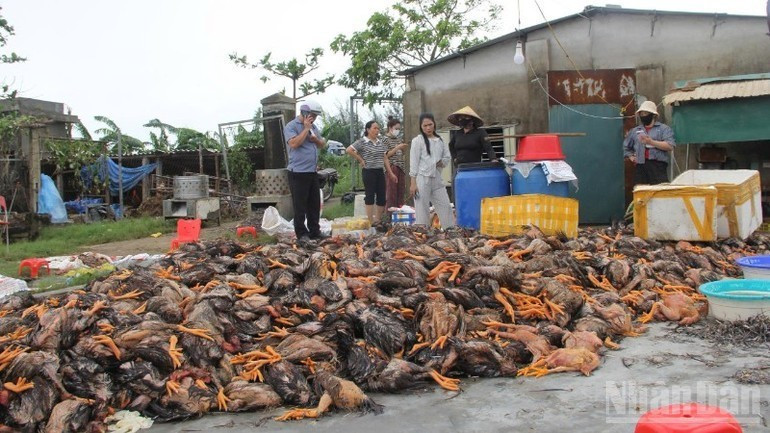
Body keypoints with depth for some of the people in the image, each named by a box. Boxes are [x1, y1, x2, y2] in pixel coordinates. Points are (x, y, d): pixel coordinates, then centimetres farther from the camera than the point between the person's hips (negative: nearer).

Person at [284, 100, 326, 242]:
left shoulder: (313, 126, 16)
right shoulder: (291, 126, -7)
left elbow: (322, 144, 21)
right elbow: (294, 143, -23)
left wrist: (316, 139, -1)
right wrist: (306, 128, -16)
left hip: (313, 172, 8)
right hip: (298, 173, -8)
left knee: (315, 204, 12)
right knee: (300, 206, -1)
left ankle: (314, 231, 21)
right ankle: (301, 234, 6)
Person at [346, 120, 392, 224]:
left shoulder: (381, 142, 13)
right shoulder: (362, 142, -7)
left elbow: (385, 159, 15)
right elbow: (349, 150, -14)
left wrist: (390, 172, 10)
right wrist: (361, 160, -10)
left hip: (380, 171, 6)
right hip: (369, 172, -6)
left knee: (382, 196, 5)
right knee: (370, 196, -4)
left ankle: (378, 219, 16)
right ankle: (371, 221, 1)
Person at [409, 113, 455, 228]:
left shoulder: (440, 140, 12)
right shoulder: (417, 140, -2)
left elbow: (447, 157, 19)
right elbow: (413, 162, -6)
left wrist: (441, 162, -3)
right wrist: (413, 183, -12)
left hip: (437, 179, 5)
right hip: (422, 179, -5)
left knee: (446, 208, 4)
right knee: (422, 212, -2)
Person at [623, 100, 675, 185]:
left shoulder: (664, 129, 8)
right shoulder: (634, 131, 21)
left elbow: (670, 146, -6)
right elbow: (626, 147, 34)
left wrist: (652, 142, -14)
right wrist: (631, 157, 17)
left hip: (658, 166, -3)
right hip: (640, 167, 4)